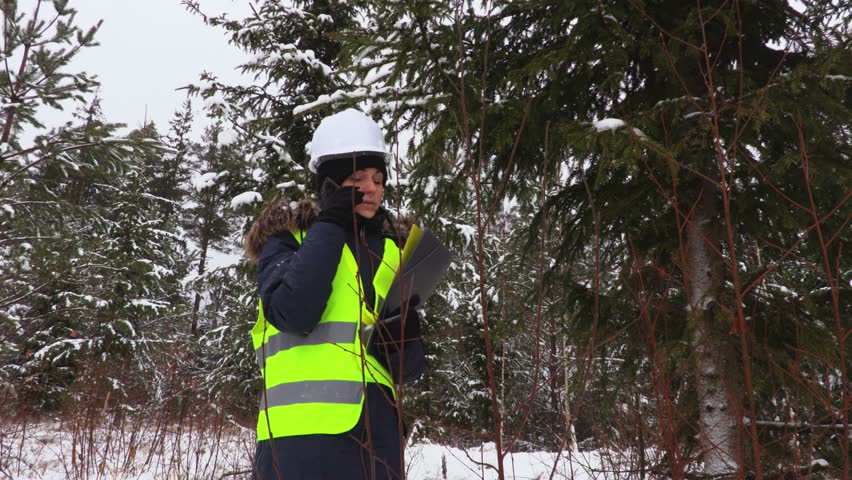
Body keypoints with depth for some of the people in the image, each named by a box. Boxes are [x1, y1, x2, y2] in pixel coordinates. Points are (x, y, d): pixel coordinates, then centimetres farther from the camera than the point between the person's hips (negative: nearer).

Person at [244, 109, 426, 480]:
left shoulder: (392, 250, 12)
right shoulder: (286, 237, 2)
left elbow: (409, 369, 13)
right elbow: (292, 313, -20)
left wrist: (403, 338, -9)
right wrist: (330, 226, -11)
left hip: (376, 431, 5)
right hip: (304, 430, -4)